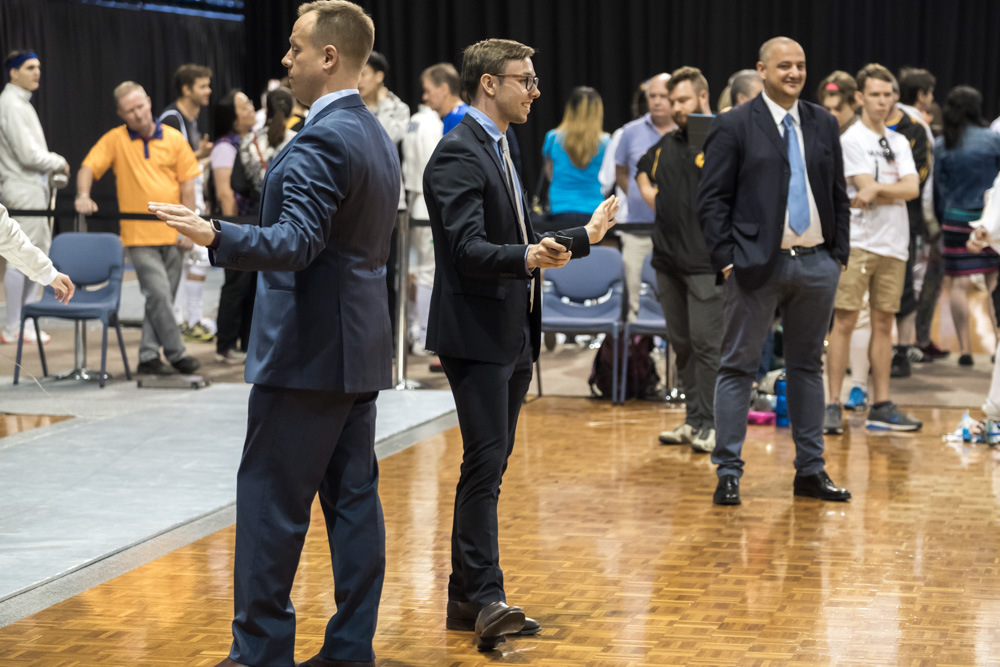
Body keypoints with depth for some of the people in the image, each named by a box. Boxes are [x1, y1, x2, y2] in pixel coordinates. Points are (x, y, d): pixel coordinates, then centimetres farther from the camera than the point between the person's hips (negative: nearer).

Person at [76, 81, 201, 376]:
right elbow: (88, 168, -5)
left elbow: (187, 185, 5)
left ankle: (148, 356, 16)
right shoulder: (115, 140, 0)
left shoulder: (173, 139, 4)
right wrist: (83, 195, -26)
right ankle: (176, 353, 1)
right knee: (159, 294, -10)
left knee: (163, 297, 7)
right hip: (139, 234, -3)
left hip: (171, 234, 3)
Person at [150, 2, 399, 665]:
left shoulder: (321, 141, -17)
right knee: (353, 497, 9)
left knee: (271, 500, -1)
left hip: (307, 351, -9)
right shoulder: (378, 137, 13)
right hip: (362, 347, 9)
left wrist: (217, 236, -39)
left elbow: (297, 243, -26)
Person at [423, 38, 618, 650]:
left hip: (512, 336, 10)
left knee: (488, 465, 11)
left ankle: (466, 597, 16)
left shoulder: (499, 151, 18)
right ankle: (486, 598, -13)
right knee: (486, 463, -13)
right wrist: (529, 258, -40)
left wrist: (584, 237, 36)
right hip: (476, 335, -10)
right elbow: (468, 249, -24)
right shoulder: (459, 154, -13)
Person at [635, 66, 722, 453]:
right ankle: (693, 420, 20)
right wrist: (651, 196, 17)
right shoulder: (667, 144, 15)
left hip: (706, 261, -8)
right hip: (667, 259, 8)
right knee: (681, 343, 12)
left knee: (706, 343, -7)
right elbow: (643, 171, 35)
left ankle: (709, 425, -1)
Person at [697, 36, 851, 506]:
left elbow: (838, 194, 15)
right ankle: (728, 472, 5)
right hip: (758, 265, -5)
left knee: (807, 366, 12)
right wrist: (727, 260, -11)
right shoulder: (733, 127, -3)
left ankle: (811, 471, 19)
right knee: (738, 366, 0)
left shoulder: (823, 124, 11)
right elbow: (712, 199, -5)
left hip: (817, 262, 5)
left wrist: (839, 253, 7)